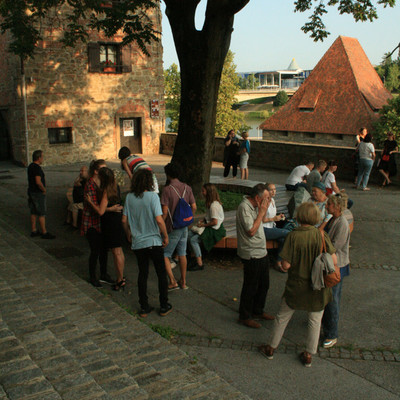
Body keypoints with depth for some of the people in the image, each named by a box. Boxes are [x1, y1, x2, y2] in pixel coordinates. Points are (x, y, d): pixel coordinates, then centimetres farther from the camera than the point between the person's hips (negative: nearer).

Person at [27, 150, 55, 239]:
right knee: (42, 213, -3)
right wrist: (44, 190, -14)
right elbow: (38, 182, -29)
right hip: (38, 193, -10)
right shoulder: (37, 168, -21)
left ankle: (33, 231, 23)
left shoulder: (30, 166, 10)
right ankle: (44, 233, 3)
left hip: (31, 191, 10)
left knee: (34, 212, 15)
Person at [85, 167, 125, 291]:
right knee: (119, 251, 16)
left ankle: (120, 280, 7)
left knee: (116, 252, -1)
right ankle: (121, 277, 26)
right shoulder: (115, 187, 5)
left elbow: (101, 211, -23)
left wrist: (90, 201, -12)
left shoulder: (107, 191, -21)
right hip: (117, 221, 9)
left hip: (110, 224, -9)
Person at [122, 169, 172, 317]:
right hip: (154, 241, -4)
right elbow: (159, 219, -19)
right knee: (161, 274, 11)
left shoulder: (129, 197, -1)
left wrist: (129, 234, 18)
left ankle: (144, 307, 19)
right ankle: (164, 306, 17)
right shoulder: (152, 196, -14)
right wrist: (165, 236, -6)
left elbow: (124, 220, 2)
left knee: (142, 274, 14)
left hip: (137, 242, 4)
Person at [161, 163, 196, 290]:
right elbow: (194, 207, 4)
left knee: (164, 255, 4)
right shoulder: (187, 188, 2)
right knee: (182, 254, 16)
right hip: (184, 227, 6)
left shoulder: (167, 189, -16)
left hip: (172, 228, -6)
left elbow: (165, 212, -19)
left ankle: (173, 281, -1)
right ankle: (183, 282, 24)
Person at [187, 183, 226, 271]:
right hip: (210, 228, 10)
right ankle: (196, 258, 5)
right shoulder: (210, 203, 10)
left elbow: (214, 222, -24)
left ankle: (200, 264, -11)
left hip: (215, 231, -10)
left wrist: (203, 225, -14)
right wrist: (202, 221, 6)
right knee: (189, 234, 0)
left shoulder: (214, 205, -22)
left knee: (193, 240, -19)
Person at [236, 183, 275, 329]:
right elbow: (251, 231, -24)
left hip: (261, 252, 10)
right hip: (251, 255, -9)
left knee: (264, 284, 19)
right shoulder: (244, 207, -20)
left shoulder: (255, 206, 8)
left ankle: (258, 311, 35)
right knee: (250, 287, 3)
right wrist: (261, 212, -19)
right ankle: (245, 317, 18)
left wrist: (265, 209, 6)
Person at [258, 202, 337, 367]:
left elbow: (286, 265, -17)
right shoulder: (321, 235, -11)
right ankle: (308, 355, 28)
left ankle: (271, 349, 32)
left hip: (296, 286, -1)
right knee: (315, 321, 18)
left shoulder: (293, 236, -17)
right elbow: (334, 260, -10)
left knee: (282, 318, 17)